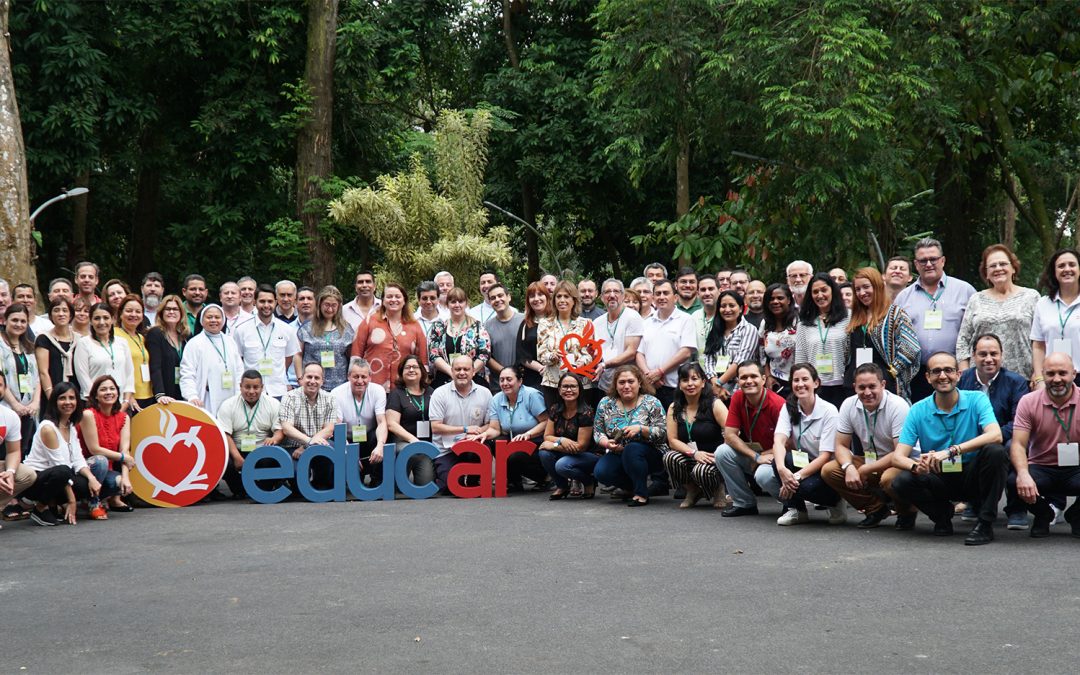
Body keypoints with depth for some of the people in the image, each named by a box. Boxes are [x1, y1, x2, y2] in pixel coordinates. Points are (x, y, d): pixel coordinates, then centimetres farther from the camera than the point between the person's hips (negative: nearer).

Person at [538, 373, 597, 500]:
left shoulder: (585, 412, -19)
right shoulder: (555, 410, -1)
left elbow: (581, 446, -19)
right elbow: (547, 436, -2)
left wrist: (553, 445, -19)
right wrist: (561, 440, -24)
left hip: (589, 455, -6)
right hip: (565, 453, 6)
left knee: (562, 465, -32)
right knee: (544, 453, -22)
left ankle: (589, 482, -1)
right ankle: (562, 486, 2)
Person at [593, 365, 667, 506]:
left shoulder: (651, 403, -6)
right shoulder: (605, 403, 3)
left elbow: (662, 433, -12)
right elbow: (598, 432, 6)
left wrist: (640, 429, -29)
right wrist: (607, 443, -16)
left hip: (650, 454, -4)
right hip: (618, 455, 4)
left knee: (632, 449, -35)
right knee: (601, 472, -25)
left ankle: (641, 493, -17)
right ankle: (635, 486, 1)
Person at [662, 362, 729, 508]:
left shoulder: (714, 404, -7)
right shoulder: (674, 409, 5)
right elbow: (672, 440, -2)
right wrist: (694, 453, -17)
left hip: (715, 458, -4)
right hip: (691, 458, 4)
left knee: (701, 470, -36)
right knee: (670, 457, -26)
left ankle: (719, 490, 3)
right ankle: (692, 491, 2)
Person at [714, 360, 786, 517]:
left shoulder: (777, 404, -23)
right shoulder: (737, 398, -6)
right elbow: (729, 435, -9)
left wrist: (764, 455, -18)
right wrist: (756, 457, -19)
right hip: (751, 454, 6)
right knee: (722, 452, -18)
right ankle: (744, 504, -2)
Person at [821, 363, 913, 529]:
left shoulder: (898, 406, -22)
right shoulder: (849, 405, -6)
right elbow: (841, 445, 0)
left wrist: (866, 470, -21)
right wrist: (849, 467, -23)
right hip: (869, 460, 6)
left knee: (889, 478, -39)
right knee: (828, 471, -13)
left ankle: (906, 512, -3)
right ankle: (876, 509, 2)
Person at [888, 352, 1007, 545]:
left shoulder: (977, 400, -8)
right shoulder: (918, 411, -4)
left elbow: (995, 435, -27)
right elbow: (898, 457, -9)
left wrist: (952, 451, -37)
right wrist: (917, 467, -34)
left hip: (973, 476, -1)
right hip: (939, 480, 1)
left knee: (995, 451, -30)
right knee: (901, 482, -26)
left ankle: (985, 524, -17)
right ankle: (942, 513, 5)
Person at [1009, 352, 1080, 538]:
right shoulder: (1028, 402, -4)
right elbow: (1018, 444, -11)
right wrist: (1023, 474, -33)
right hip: (1041, 468, 0)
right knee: (1014, 481, -31)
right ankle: (1043, 514, 5)